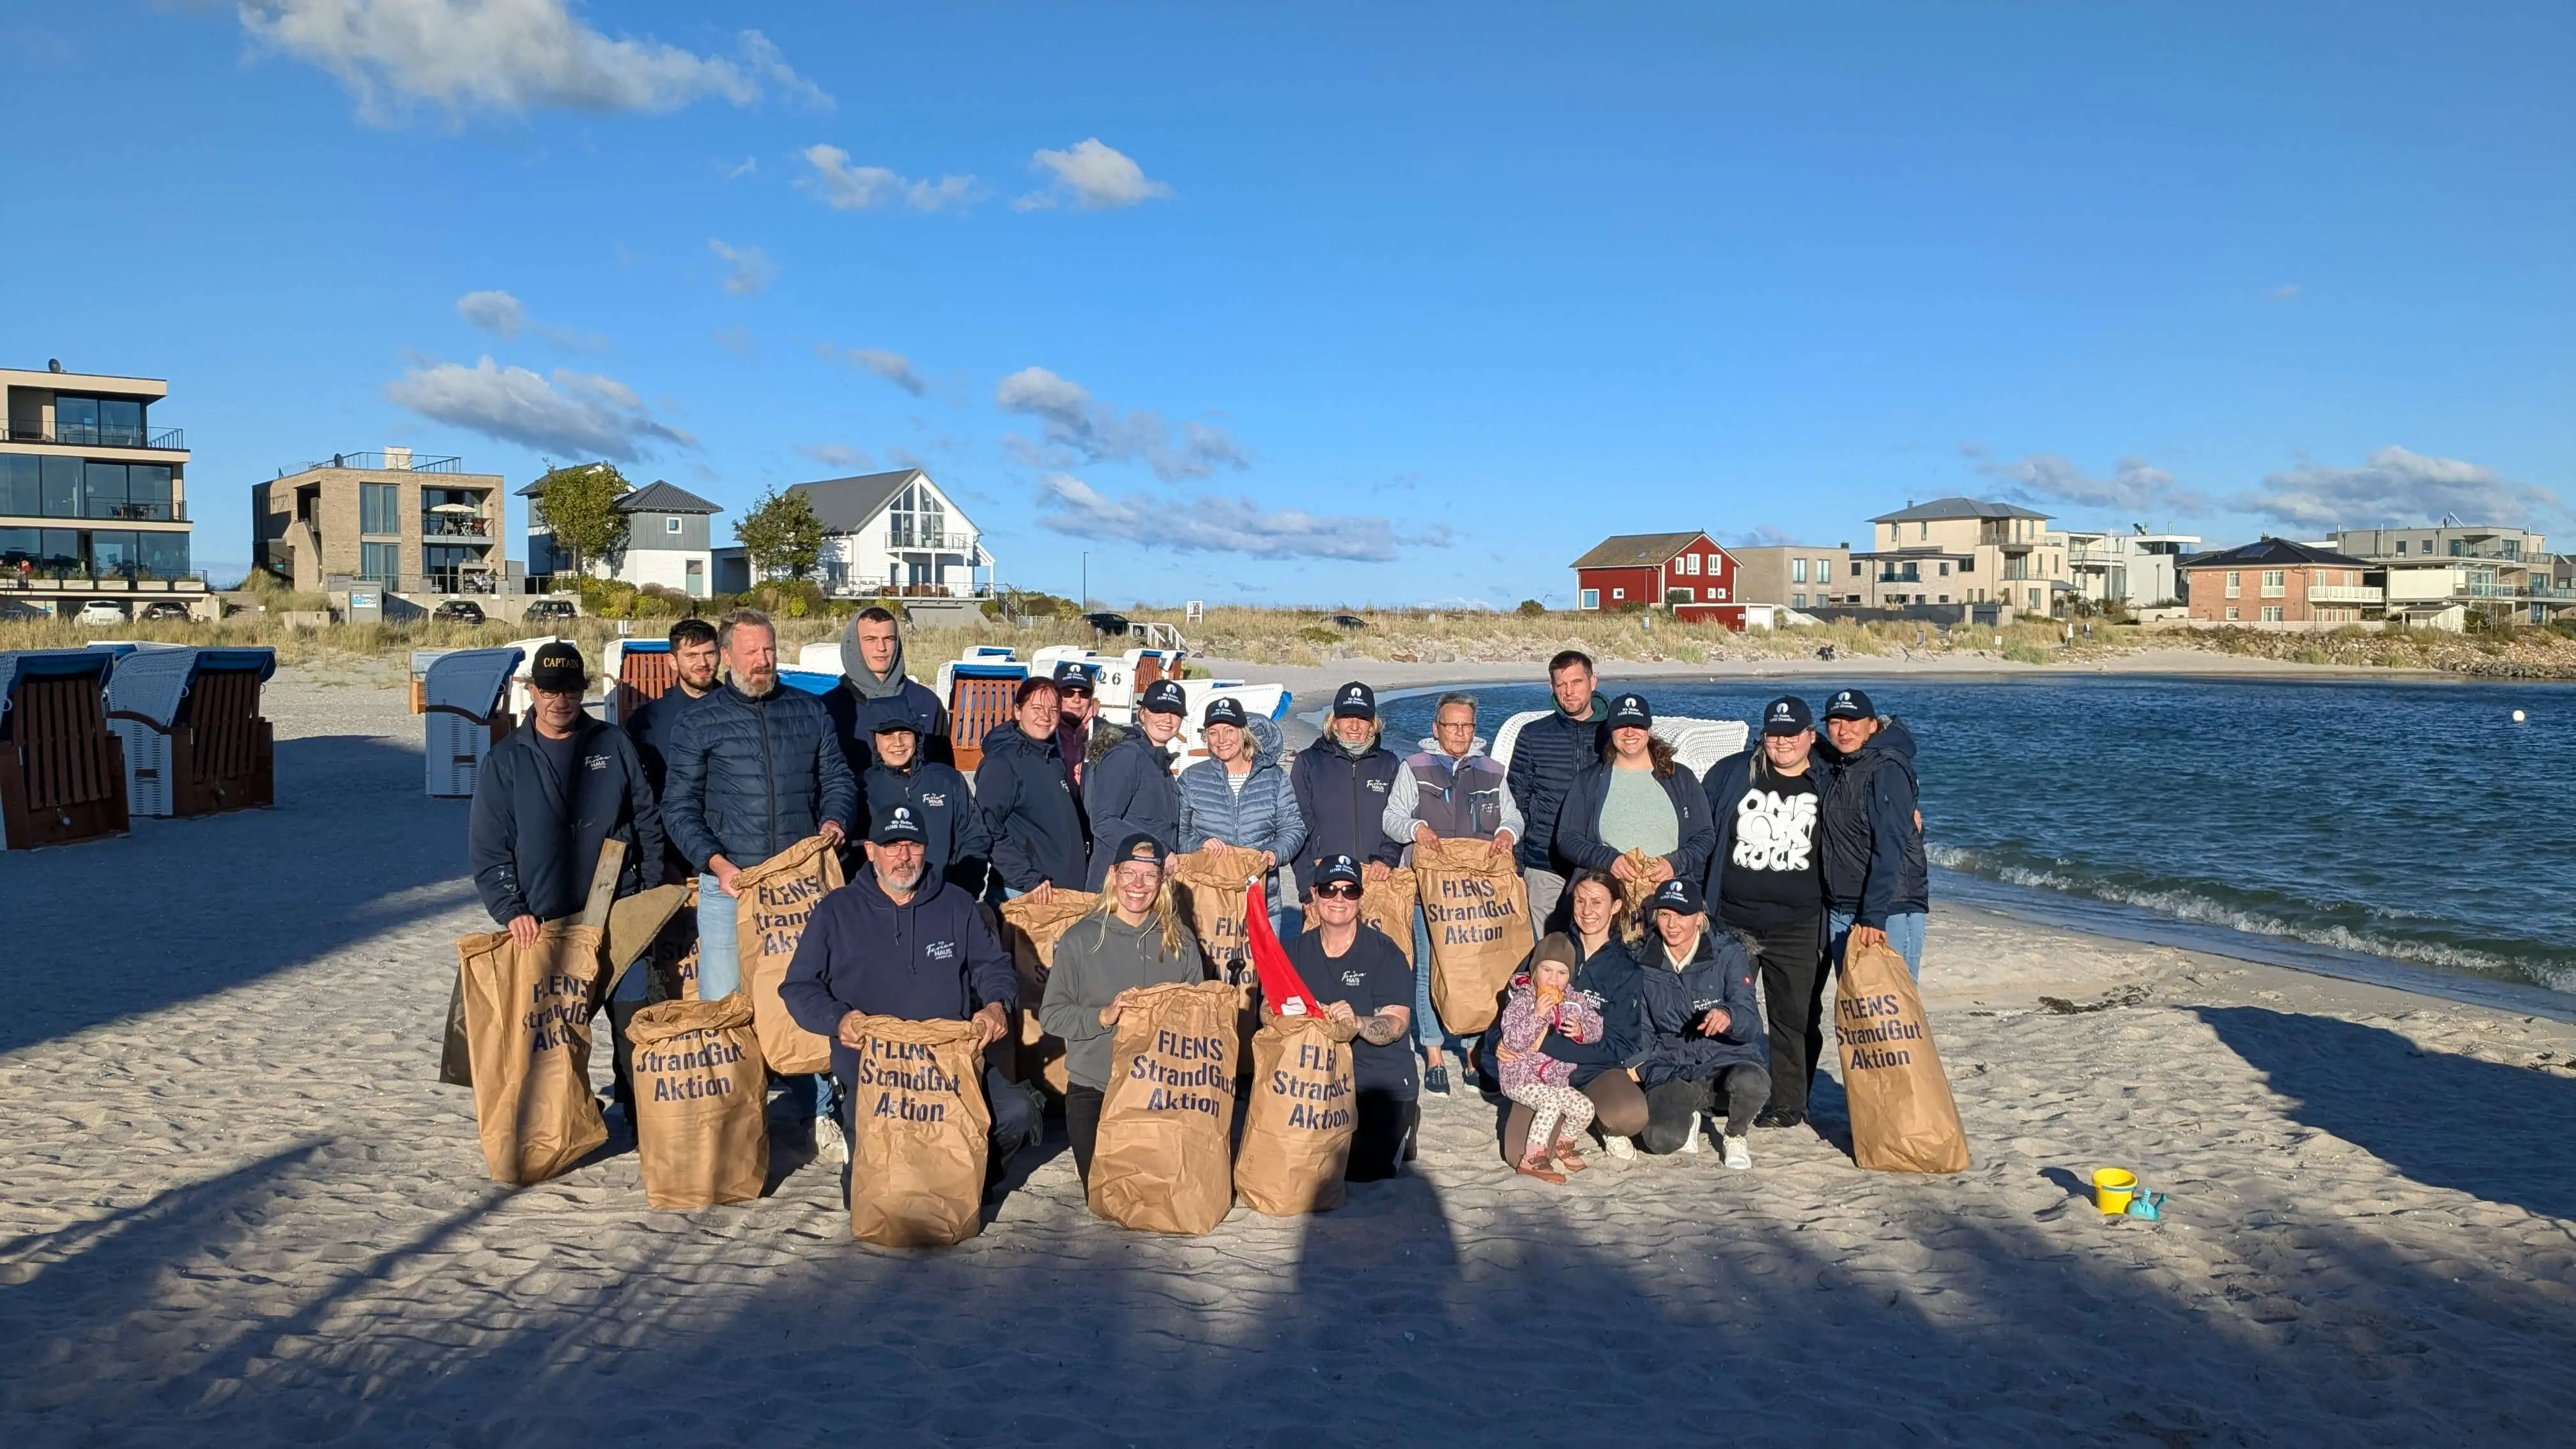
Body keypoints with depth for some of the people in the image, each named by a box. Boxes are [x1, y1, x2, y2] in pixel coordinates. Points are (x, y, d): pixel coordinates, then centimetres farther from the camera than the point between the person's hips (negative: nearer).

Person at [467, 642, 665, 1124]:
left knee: (633, 1021, 0)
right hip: (543, 924, 0)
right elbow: (486, 849, 3)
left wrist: (652, 893, 4)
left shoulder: (614, 745, 6)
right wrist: (511, 911, -9)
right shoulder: (505, 761, 4)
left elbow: (647, 821, 10)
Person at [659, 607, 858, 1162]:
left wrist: (834, 821, -7)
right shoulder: (699, 723, 6)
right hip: (728, 885, -1)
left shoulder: (810, 712, 12)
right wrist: (716, 862, -11)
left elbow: (838, 778, 14)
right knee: (721, 1008, 0)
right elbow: (680, 808, 3)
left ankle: (818, 1117, 13)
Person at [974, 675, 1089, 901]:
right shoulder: (1001, 763, -9)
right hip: (1021, 893, -7)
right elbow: (989, 830, -17)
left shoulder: (1056, 761, 16)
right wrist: (1029, 880, -19)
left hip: (1069, 889, 7)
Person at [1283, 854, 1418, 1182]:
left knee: (1362, 1168, -15)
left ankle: (1401, 1123, 15)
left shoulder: (1384, 952, -7)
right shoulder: (1295, 951, 5)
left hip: (1382, 1081, -3)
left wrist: (1357, 1023, -36)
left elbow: (1397, 1023, -15)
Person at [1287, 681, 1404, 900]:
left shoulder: (1389, 764, 16)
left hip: (1378, 881, 2)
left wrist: (1386, 859, -8)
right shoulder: (1308, 763, 9)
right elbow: (1300, 826, 3)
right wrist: (1312, 878, -7)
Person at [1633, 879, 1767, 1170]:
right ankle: (1688, 1119, 11)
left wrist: (1728, 1016, -35)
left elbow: (1752, 1025, -12)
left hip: (1727, 1063, -1)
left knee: (1751, 1081, -38)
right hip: (1671, 1074, 1)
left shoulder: (1728, 953, -4)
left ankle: (1736, 1136, 0)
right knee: (1661, 1139, -30)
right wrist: (1636, 1067, -4)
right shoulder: (1644, 964, 4)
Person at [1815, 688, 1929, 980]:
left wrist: (1874, 916, -26)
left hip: (1889, 912, -8)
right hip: (1840, 912, 8)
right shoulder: (1838, 767, 12)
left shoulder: (1887, 769, -11)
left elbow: (1890, 848, -19)